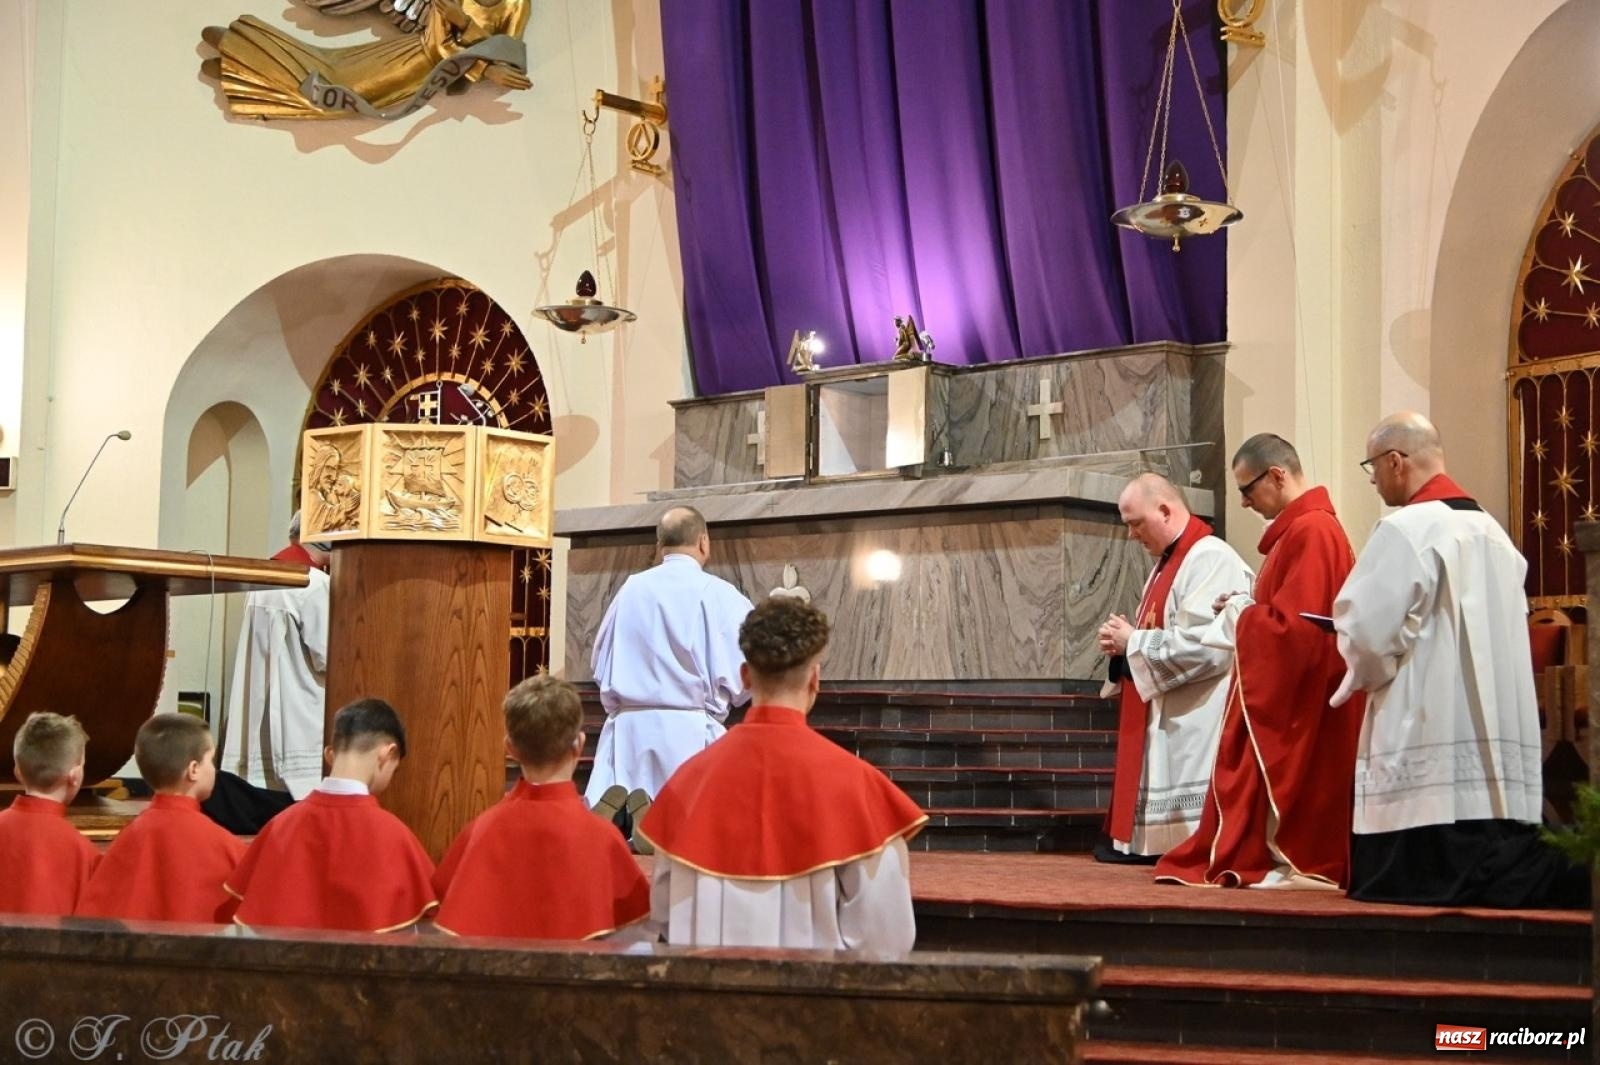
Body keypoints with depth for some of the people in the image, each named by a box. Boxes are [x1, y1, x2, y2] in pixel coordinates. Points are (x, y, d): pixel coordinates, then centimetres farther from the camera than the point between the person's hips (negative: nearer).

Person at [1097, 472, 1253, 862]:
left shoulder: (1211, 560, -15)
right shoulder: (1167, 563, 18)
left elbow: (1201, 645, -26)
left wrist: (1132, 642, -14)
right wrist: (1124, 644, 3)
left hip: (1193, 726, -11)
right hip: (1161, 719, 11)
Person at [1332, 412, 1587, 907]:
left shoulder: (1406, 530, -12)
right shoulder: (1490, 529, 15)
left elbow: (1365, 630, -16)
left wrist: (1363, 674, 6)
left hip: (1428, 743, -8)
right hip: (1498, 745, 9)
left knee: (1406, 882, -4)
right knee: (1495, 864, 11)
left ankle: (1553, 879, -16)